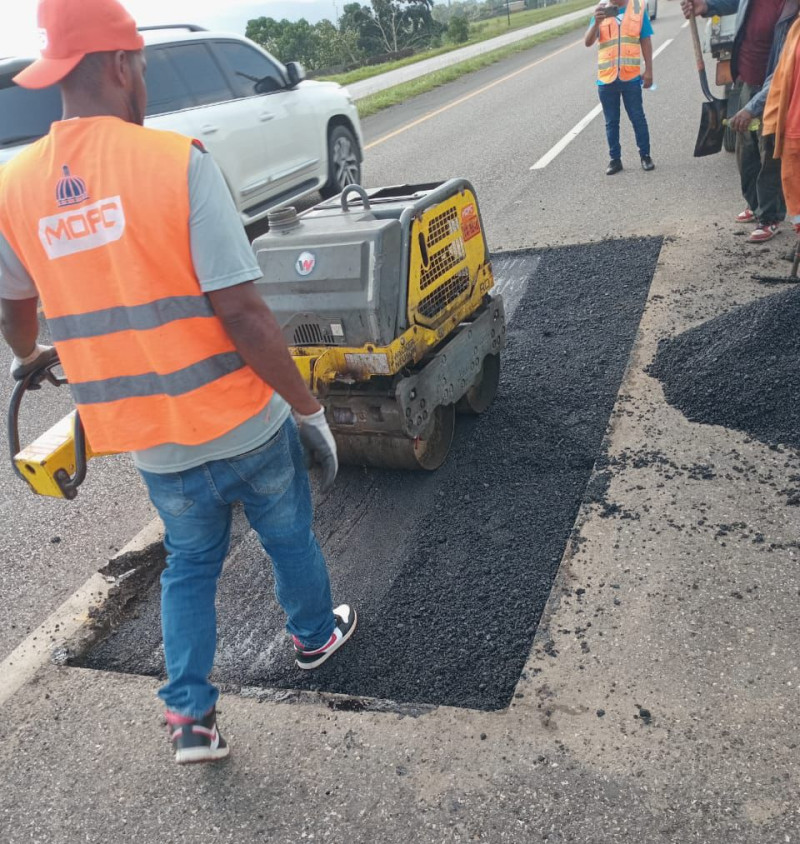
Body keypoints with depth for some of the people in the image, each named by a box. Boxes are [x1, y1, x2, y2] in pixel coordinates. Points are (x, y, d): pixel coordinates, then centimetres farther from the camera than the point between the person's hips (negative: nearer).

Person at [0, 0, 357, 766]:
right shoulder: (176, 161, -17)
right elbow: (240, 311, -22)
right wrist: (308, 407, -12)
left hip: (152, 442, 4)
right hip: (244, 421, -3)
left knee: (189, 564, 25)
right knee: (288, 538, 24)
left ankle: (188, 716, 28)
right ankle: (314, 635, 49)